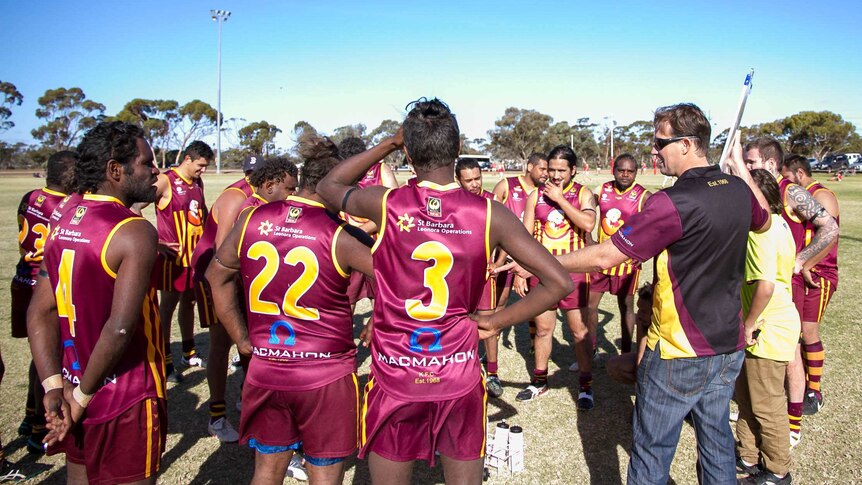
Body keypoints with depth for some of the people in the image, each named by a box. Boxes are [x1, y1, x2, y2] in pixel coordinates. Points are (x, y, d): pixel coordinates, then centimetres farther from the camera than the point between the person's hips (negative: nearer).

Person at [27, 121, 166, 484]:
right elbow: (120, 329, -27)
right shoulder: (135, 232, -19)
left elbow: (39, 314, 3)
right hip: (126, 403, -7)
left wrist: (55, 386, -1)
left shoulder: (62, 225, 4)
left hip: (73, 393, 7)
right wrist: (83, 396, -14)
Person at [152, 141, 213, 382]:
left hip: (195, 254, 7)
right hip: (172, 256, -7)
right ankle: (165, 363, 11)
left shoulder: (198, 183, 10)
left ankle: (190, 353, 30)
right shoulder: (165, 181, -13)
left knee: (189, 302, 16)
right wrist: (156, 242, -21)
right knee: (168, 305, 1)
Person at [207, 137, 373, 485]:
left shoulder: (252, 218, -2)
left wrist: (242, 339, 13)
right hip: (326, 374, -4)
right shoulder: (340, 235, -17)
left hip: (266, 369, 5)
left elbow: (217, 275, 10)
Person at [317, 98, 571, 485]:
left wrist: (386, 144, 9)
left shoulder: (385, 204, -12)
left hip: (394, 377, 0)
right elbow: (559, 283, -9)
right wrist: (495, 320, -2)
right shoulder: (489, 214, -10)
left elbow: (327, 186, 11)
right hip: (459, 378, 1)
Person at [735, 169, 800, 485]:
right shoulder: (777, 223, 8)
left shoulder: (761, 231, -23)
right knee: (747, 396, 21)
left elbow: (765, 284, -30)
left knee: (766, 405, 6)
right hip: (773, 324, 10)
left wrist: (748, 324, -20)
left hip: (766, 330, -10)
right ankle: (748, 456, 35)